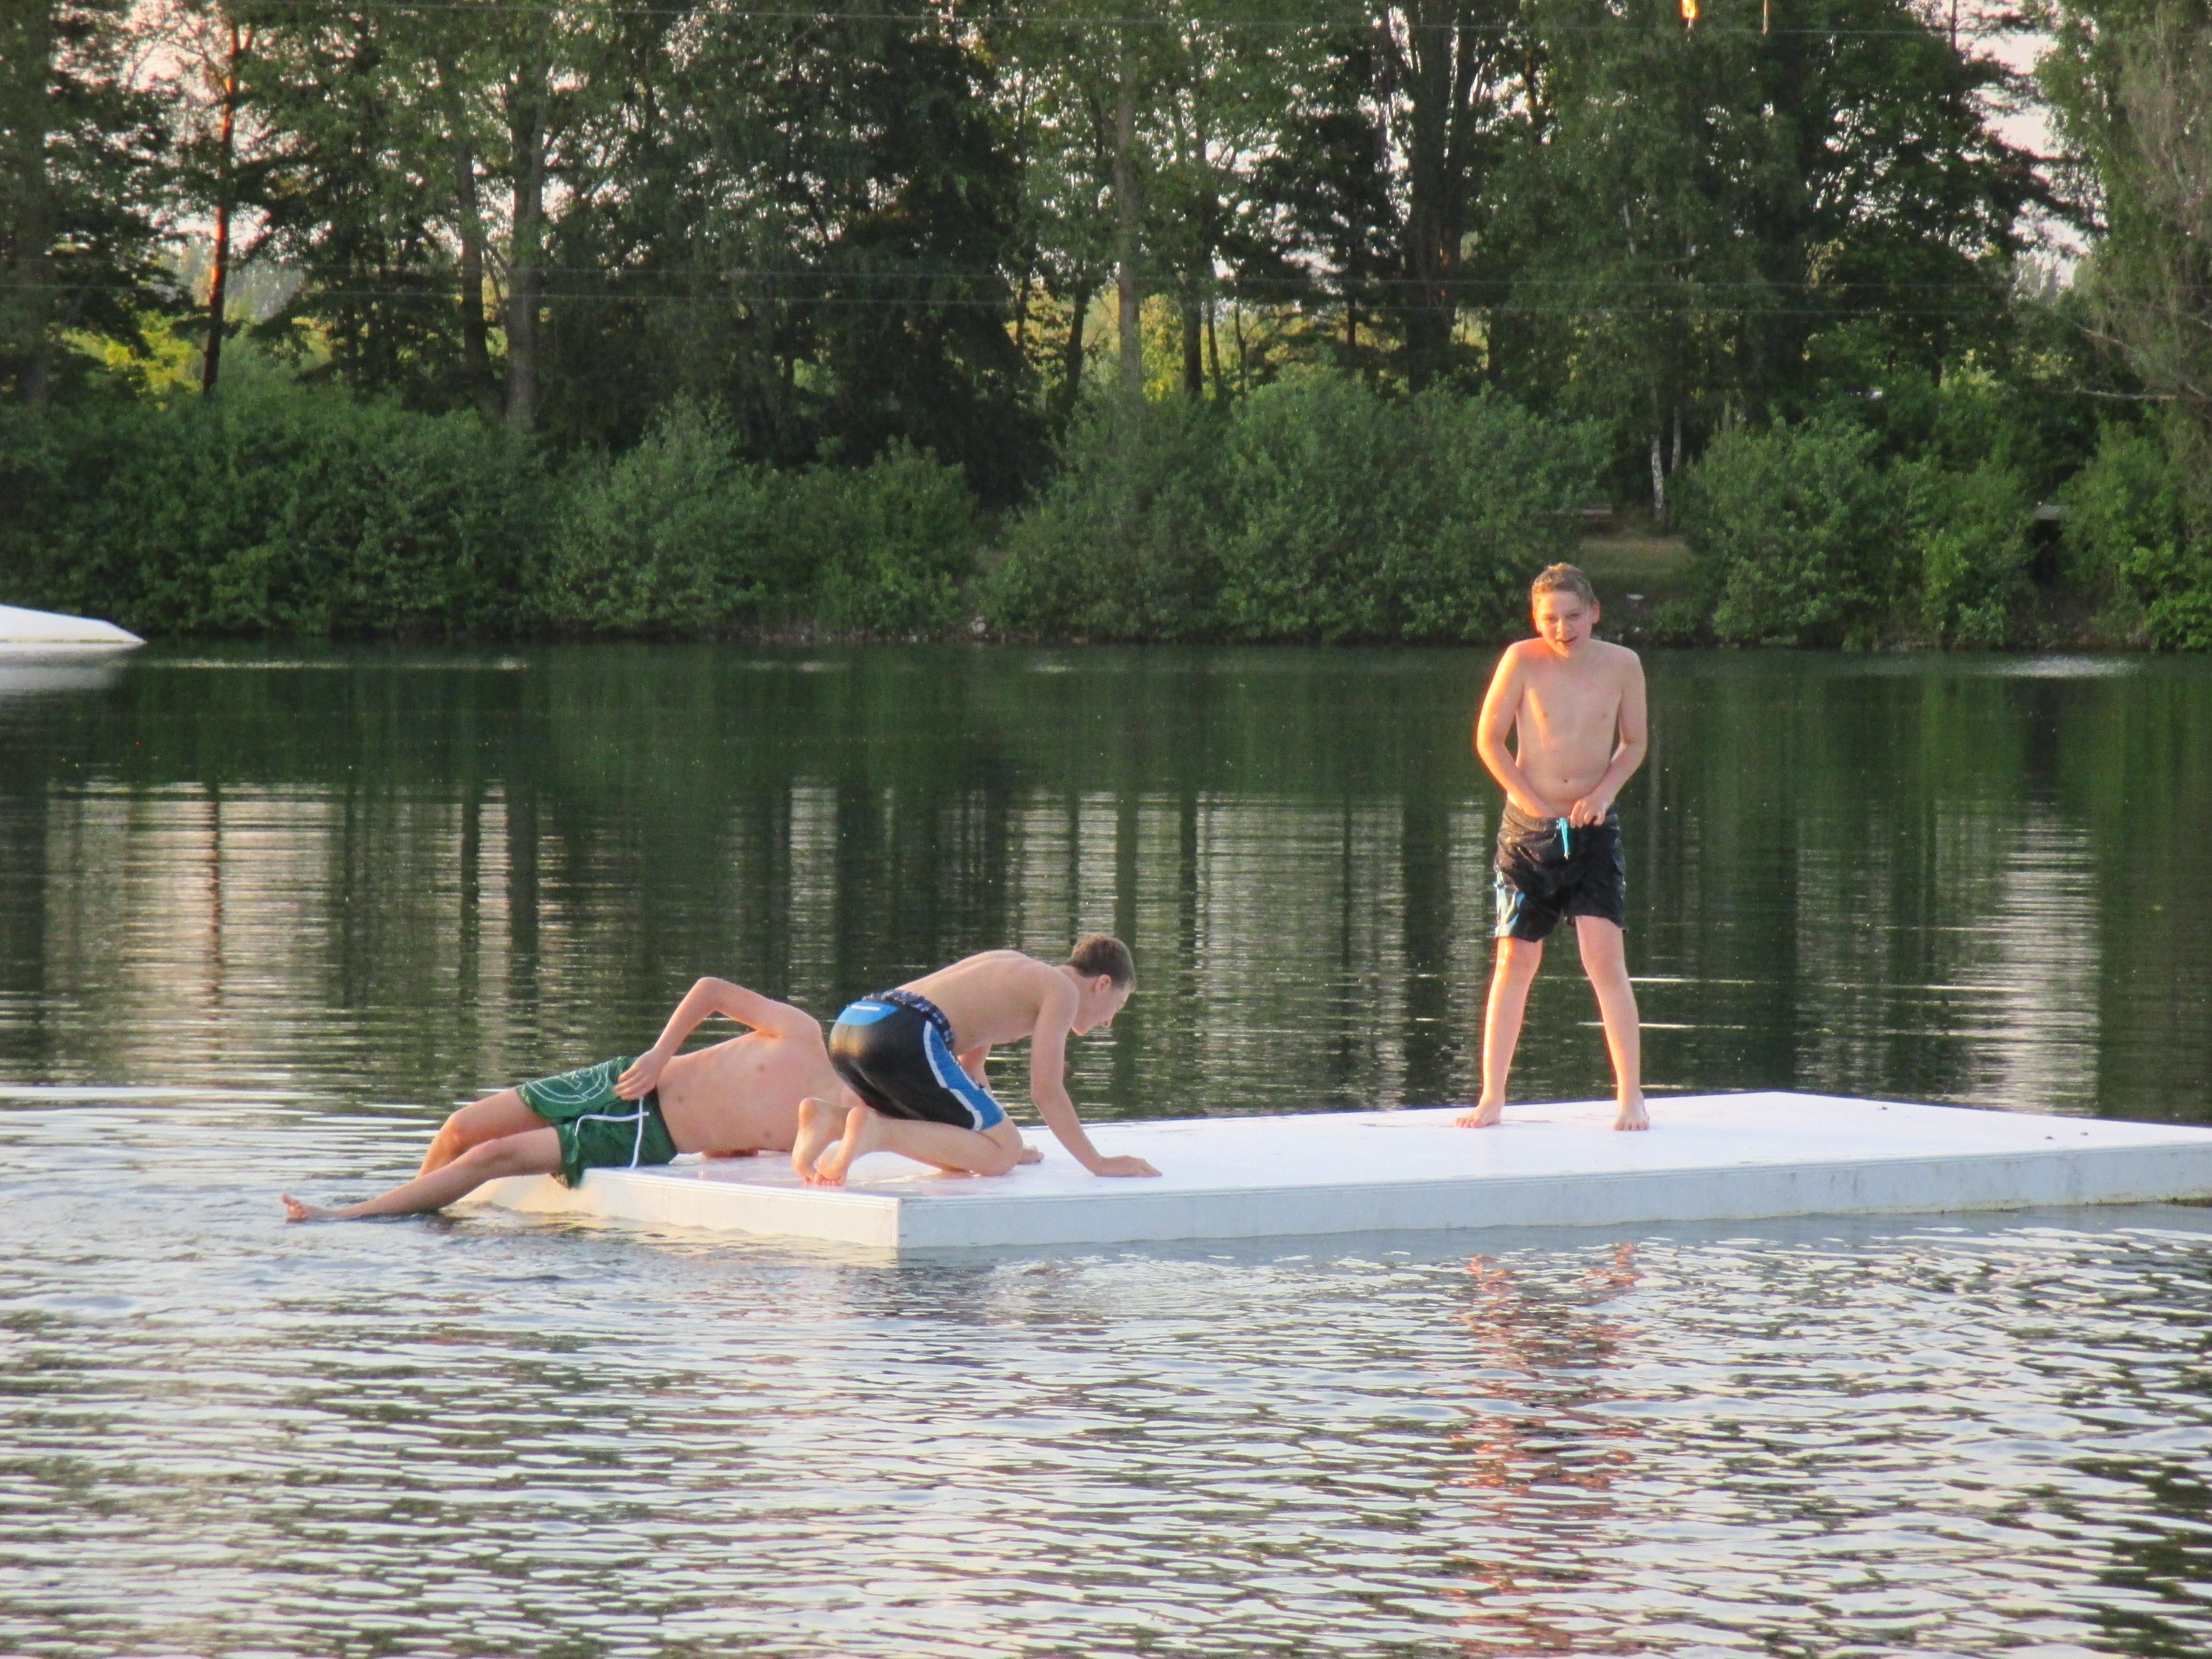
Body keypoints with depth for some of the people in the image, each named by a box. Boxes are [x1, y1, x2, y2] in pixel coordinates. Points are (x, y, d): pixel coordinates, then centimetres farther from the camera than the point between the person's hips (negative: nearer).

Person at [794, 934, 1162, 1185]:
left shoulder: (1015, 971, 33)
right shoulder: (1062, 990, 8)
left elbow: (969, 1066, 40)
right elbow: (1045, 1090, 0)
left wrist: (1003, 1141, 47)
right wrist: (1099, 1164, 6)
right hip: (904, 1035, -9)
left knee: (958, 1151, 22)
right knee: (1002, 1155, -1)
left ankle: (831, 1119, 1)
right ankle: (875, 1131, -20)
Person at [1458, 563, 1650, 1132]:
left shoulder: (1621, 664, -3)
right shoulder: (1523, 660, -8)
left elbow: (1633, 743, 9)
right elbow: (1488, 739, -2)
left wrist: (1604, 791, -8)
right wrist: (1534, 802, -8)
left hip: (1593, 829, 0)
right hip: (1527, 828, 0)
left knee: (1605, 960, -10)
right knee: (1515, 961, 3)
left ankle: (1631, 1096, -3)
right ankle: (1492, 1097, 11)